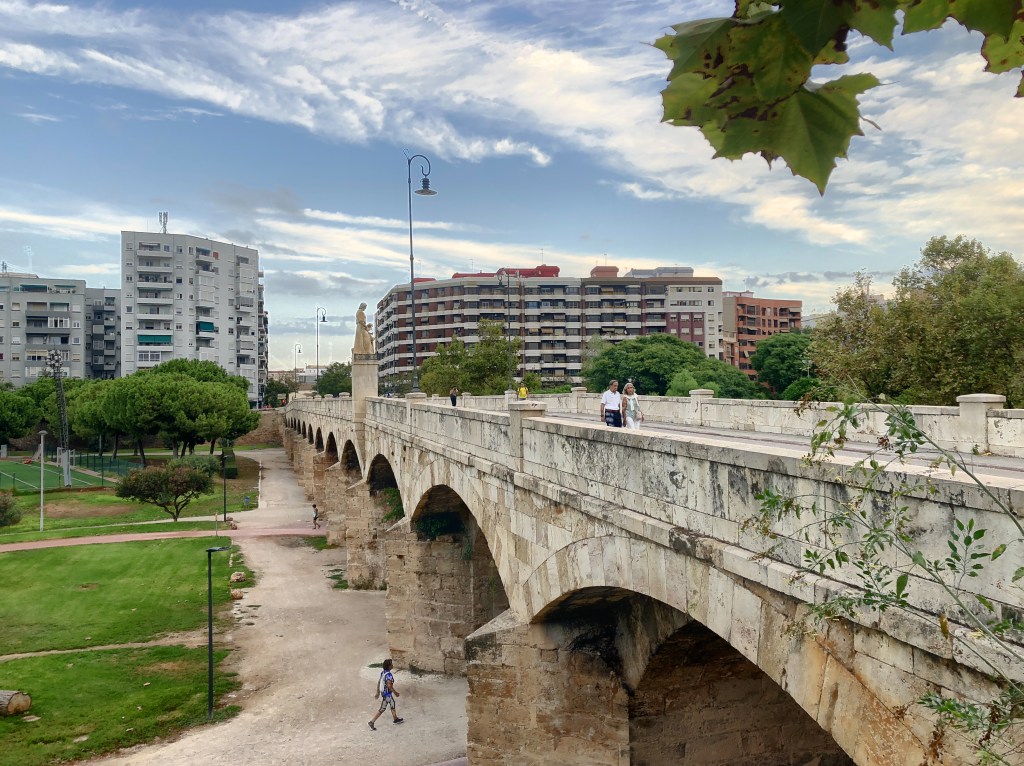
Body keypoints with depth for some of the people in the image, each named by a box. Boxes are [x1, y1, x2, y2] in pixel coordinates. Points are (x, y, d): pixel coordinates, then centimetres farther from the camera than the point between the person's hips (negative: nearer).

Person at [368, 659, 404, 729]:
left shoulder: (383, 672, -1)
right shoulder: (389, 675, -28)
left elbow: (378, 682, 7)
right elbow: (389, 686, -29)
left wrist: (378, 693, 17)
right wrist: (396, 693, -16)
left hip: (383, 692, 9)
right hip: (386, 694, -9)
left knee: (392, 704, 24)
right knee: (382, 709, 5)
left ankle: (395, 719, 40)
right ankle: (371, 722, 11)